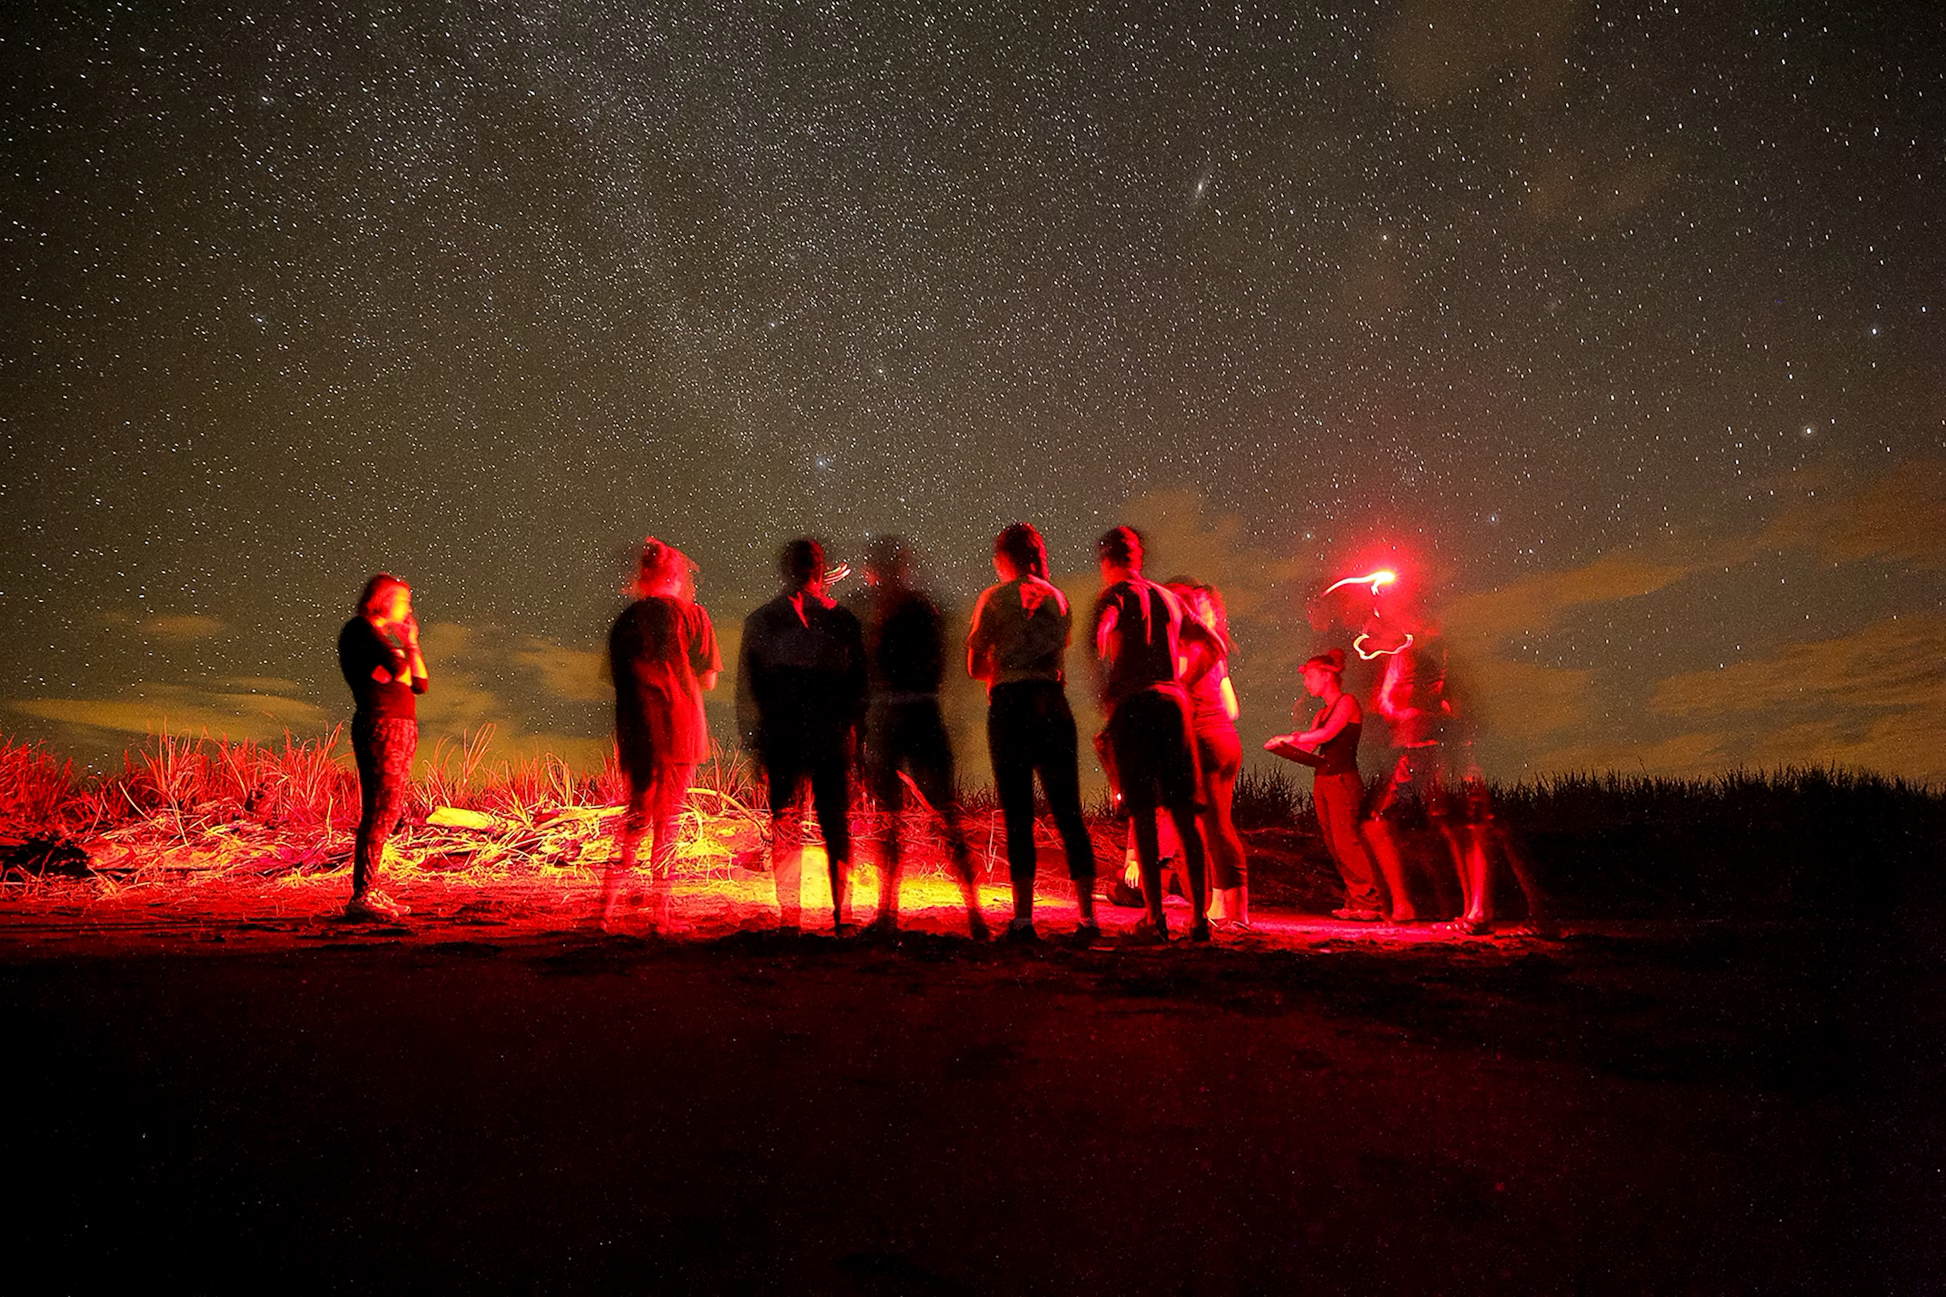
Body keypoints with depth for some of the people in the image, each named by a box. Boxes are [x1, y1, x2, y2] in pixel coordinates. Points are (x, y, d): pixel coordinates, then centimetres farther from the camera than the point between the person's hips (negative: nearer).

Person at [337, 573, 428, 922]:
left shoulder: (382, 637, 24)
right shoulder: (359, 629, -4)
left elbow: (419, 684, 20)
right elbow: (399, 671, -20)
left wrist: (411, 642, 19)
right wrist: (402, 651, 2)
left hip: (401, 727, 10)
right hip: (380, 726, -10)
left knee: (388, 811, 10)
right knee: (380, 811, -12)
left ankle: (369, 892, 16)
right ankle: (361, 897, -10)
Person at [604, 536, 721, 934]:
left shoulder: (626, 619, 7)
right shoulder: (692, 615, -3)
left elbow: (617, 678, 10)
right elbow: (707, 680, -1)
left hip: (636, 733, 3)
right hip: (679, 730, -3)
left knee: (637, 816, 17)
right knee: (668, 820, 3)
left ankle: (608, 902, 11)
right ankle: (659, 915, 7)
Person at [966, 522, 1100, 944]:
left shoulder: (995, 597, 0)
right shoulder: (1057, 597, 14)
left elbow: (975, 665, 0)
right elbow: (1059, 656, 14)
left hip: (1011, 705, -4)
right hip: (1053, 704, 4)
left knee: (1018, 814, -1)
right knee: (1067, 812, 5)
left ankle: (1024, 917, -1)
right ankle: (1088, 916, 5)